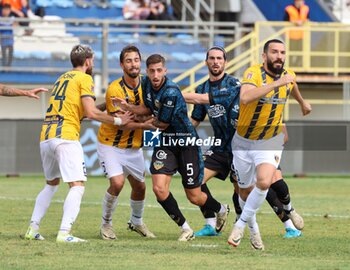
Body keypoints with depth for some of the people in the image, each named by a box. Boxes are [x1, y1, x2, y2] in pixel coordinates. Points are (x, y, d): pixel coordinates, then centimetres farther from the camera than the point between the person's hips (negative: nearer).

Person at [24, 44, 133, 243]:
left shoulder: (62, 78, 24)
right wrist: (118, 120, 1)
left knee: (51, 184, 23)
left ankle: (33, 230, 17)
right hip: (65, 137, -8)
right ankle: (64, 233, -23)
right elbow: (91, 113, -10)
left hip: (45, 137, 8)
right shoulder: (84, 79, 1)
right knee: (77, 185, -10)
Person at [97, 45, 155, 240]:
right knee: (117, 182, -22)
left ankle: (136, 222, 40)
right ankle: (106, 224, -2)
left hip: (134, 147, 6)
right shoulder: (115, 89, -23)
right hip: (111, 145, -6)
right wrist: (150, 125, -25)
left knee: (140, 187, 13)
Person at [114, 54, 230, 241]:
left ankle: (221, 210, 38)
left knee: (194, 197, 4)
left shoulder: (171, 92, -27)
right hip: (165, 142, 6)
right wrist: (129, 107, -6)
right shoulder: (146, 84, -3)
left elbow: (163, 124, -17)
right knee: (159, 188, -14)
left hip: (186, 142, -6)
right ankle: (185, 229, 2)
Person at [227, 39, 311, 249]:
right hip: (244, 142, -2)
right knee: (246, 191, 9)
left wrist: (302, 102, 43)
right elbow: (245, 98, -43)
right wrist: (276, 83, -44)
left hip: (270, 142, 2)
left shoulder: (289, 76, -5)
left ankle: (241, 225, -7)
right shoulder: (254, 73, -21)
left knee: (264, 183, -24)